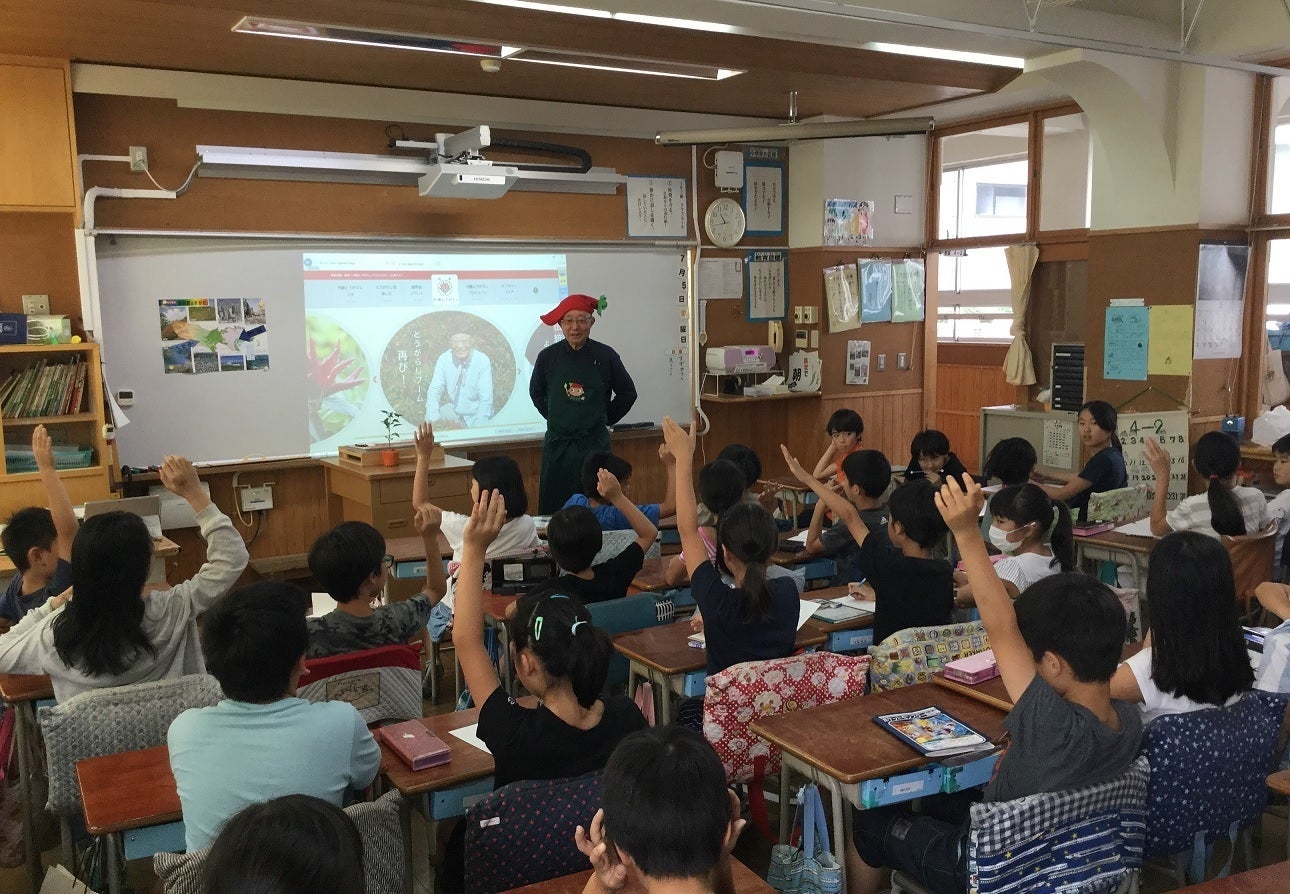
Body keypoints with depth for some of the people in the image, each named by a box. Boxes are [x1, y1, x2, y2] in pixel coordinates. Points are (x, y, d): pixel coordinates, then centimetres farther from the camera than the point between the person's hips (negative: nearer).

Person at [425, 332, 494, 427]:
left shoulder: (483, 360, -14)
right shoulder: (443, 359, -9)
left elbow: (485, 398, -16)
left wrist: (478, 426, -26)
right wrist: (432, 420, -26)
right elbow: (434, 390, -10)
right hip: (452, 411, 3)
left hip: (475, 414, -2)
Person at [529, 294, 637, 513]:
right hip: (557, 444, 1)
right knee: (552, 509, 2)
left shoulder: (605, 356, -3)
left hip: (594, 443, -1)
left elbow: (627, 393, 10)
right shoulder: (548, 357, 0)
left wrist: (605, 419, 8)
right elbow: (536, 393, 18)